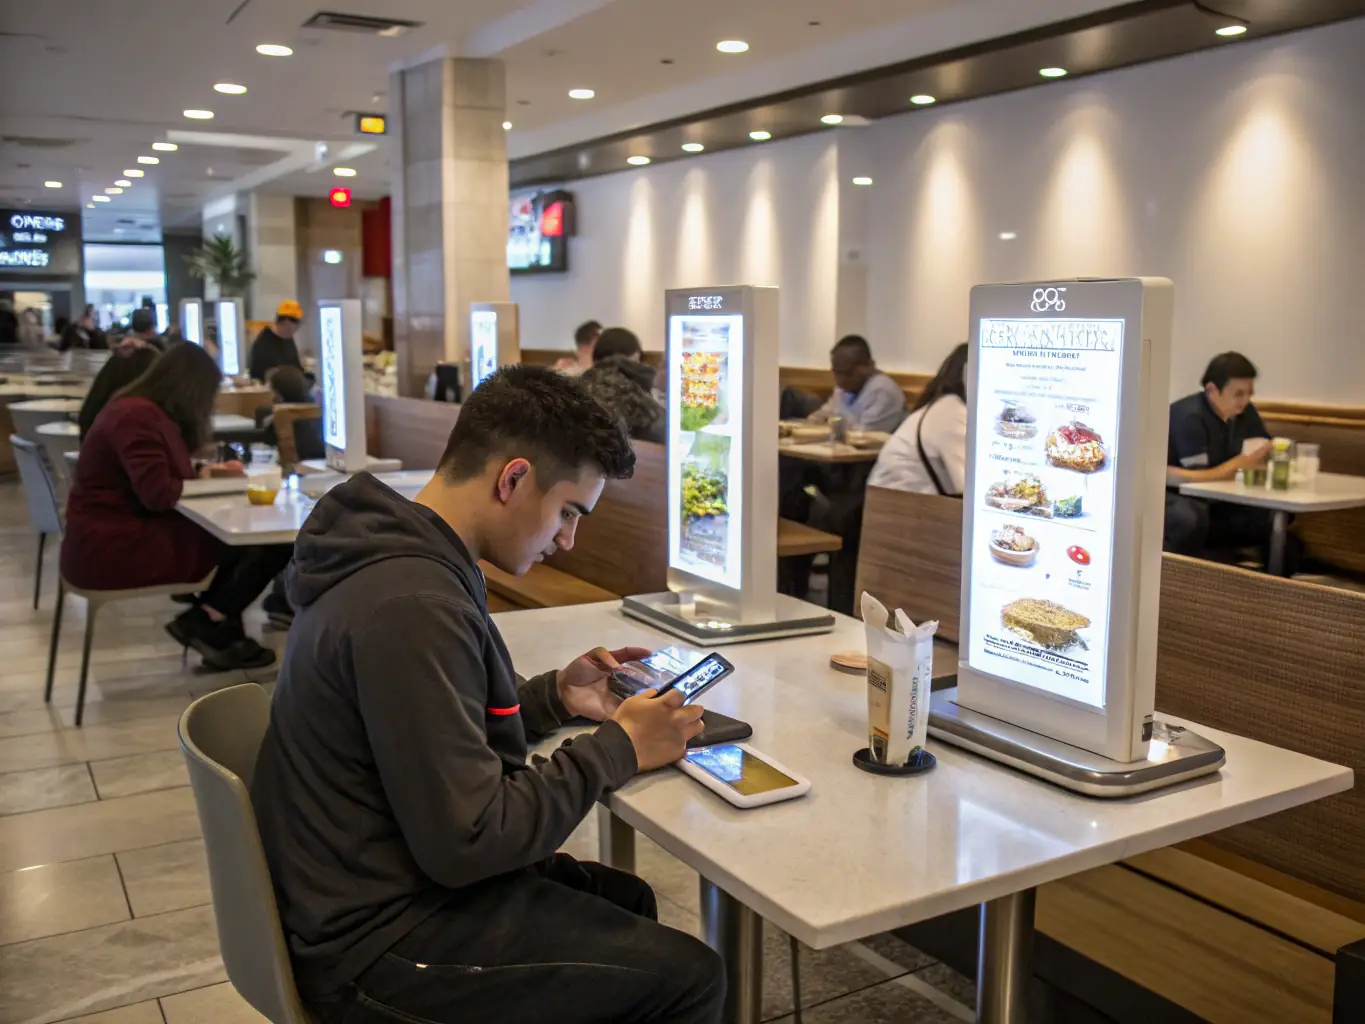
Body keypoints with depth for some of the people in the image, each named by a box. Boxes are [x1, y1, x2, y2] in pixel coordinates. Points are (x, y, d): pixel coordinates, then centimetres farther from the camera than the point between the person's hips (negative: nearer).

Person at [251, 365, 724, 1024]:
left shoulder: (396, 555, 3)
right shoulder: (413, 606, -28)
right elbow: (468, 841, -26)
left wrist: (555, 696, 4)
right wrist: (618, 747, -16)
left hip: (372, 886, 10)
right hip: (376, 942, -10)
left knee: (625, 900, 19)